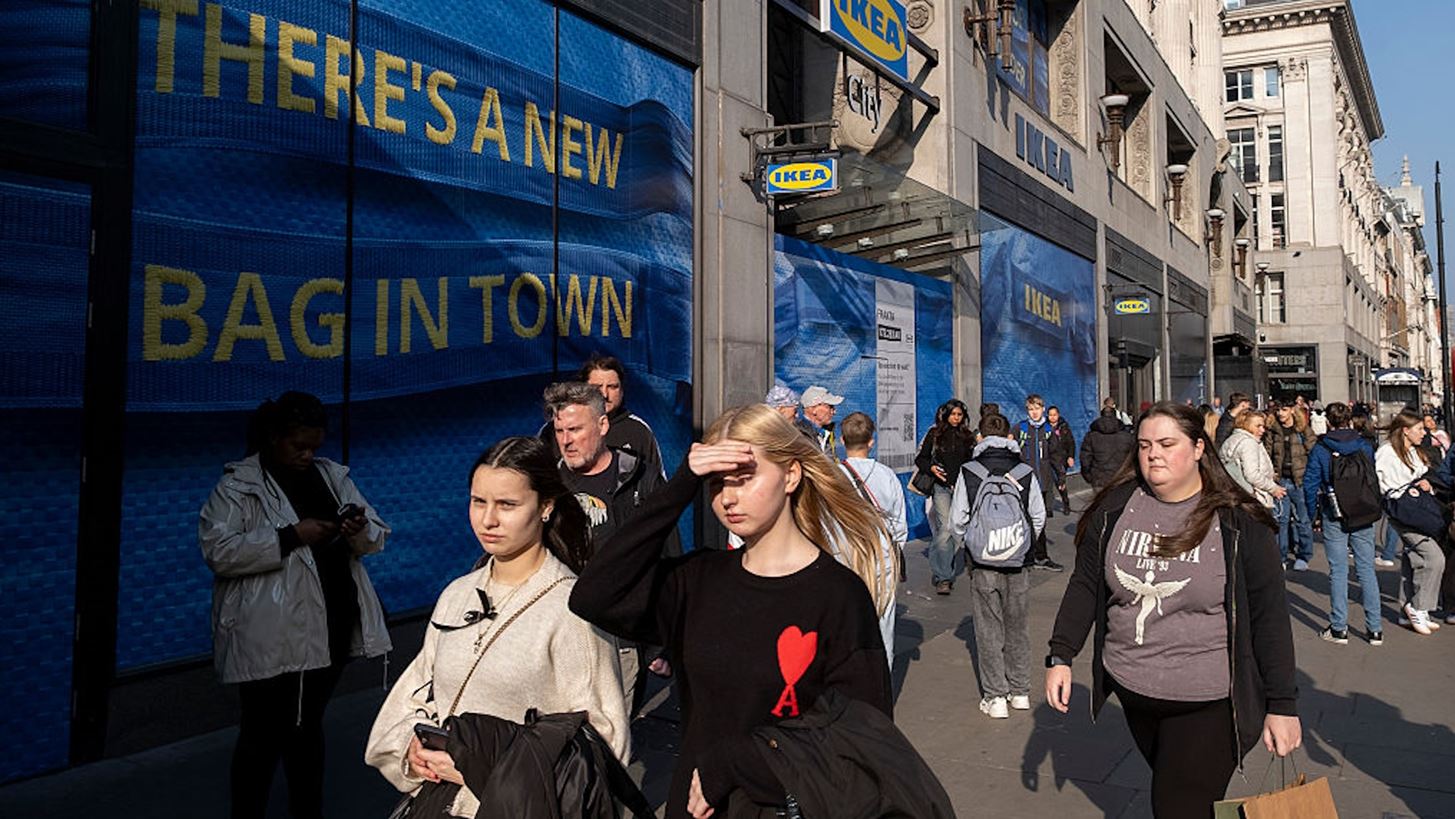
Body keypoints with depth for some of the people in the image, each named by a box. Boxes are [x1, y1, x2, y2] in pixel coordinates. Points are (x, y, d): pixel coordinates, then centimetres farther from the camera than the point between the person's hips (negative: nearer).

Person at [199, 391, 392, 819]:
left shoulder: (333, 475, 9)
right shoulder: (238, 486, -7)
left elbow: (377, 535, 10)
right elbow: (218, 550, -18)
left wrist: (359, 530, -13)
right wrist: (291, 537, -22)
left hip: (332, 628, 6)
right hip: (271, 637, -6)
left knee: (308, 725, 19)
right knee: (264, 735, 2)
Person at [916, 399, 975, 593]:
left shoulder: (967, 436, 12)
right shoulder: (935, 435, 4)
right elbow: (920, 459, 7)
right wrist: (931, 468, -10)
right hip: (942, 487, -4)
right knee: (946, 528, -17)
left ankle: (945, 573, 19)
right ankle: (942, 577, -15)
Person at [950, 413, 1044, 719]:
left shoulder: (969, 473, -6)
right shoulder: (1026, 472, -1)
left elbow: (958, 520, -6)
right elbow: (1039, 516, 0)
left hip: (983, 560, -2)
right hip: (1018, 562, 2)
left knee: (989, 629, 5)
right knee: (1018, 627, 14)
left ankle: (995, 697, 7)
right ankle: (1020, 691, 23)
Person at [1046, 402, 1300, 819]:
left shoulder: (1238, 522, -10)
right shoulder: (1116, 508, -2)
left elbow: (1269, 616, -7)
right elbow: (1085, 586, 4)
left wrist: (1282, 704, -7)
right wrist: (1061, 656, -3)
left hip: (1207, 703, -4)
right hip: (1131, 690, 4)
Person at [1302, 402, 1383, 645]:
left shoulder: (1320, 449, -5)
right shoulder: (1365, 446, 2)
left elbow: (1310, 484, -5)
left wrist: (1314, 515, 3)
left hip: (1334, 516, -2)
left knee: (1338, 572, 3)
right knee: (1367, 570, 8)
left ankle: (1339, 629, 6)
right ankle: (1375, 629, 10)